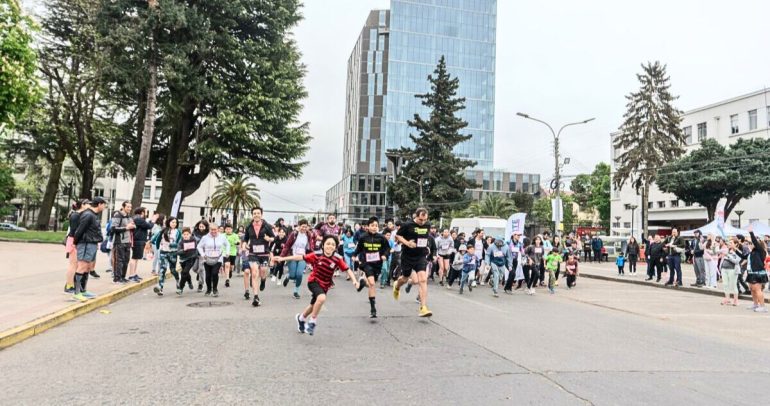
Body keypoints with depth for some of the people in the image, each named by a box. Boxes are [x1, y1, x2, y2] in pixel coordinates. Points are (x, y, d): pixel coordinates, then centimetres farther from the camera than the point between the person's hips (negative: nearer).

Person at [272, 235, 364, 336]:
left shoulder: (338, 259, -18)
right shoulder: (316, 255, -20)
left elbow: (347, 270, -15)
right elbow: (300, 257, -15)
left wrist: (354, 281, -29)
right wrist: (282, 258, -14)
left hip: (325, 285, 4)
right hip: (314, 281, -4)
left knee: (314, 306, 22)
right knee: (322, 298, -33)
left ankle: (301, 317, 55)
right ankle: (312, 322, -10)